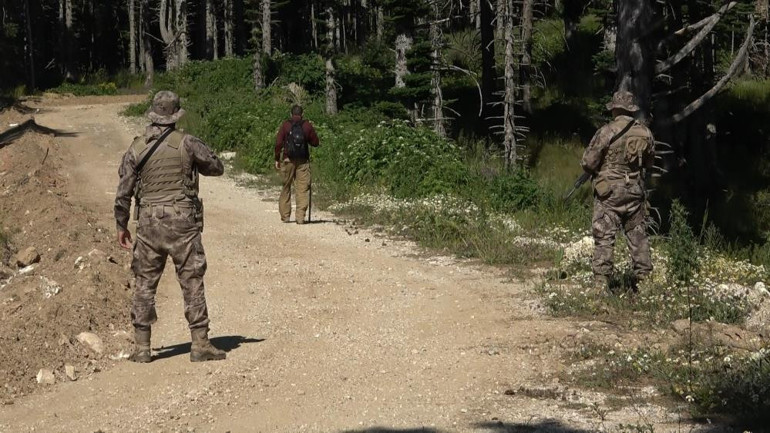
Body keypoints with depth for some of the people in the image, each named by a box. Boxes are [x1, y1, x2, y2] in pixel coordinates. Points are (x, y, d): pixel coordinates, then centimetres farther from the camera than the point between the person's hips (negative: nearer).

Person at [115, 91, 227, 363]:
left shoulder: (136, 149, 1)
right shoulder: (187, 144, -5)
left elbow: (123, 192, 2)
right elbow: (217, 167, 8)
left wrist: (121, 226, 13)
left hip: (148, 223, 2)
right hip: (182, 221, -2)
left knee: (144, 284, 9)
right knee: (192, 282, 3)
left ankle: (142, 348, 10)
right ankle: (200, 345, 2)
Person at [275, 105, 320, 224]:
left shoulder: (285, 125, -2)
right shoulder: (307, 126, 0)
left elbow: (278, 143, -4)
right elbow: (316, 143, 6)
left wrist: (277, 159, 4)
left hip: (288, 160, 0)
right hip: (303, 161, 0)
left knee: (286, 187, 12)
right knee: (303, 189, 1)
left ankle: (285, 215, 15)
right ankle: (300, 216, -7)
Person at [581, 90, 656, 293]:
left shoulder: (606, 132, -14)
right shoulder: (645, 133, 1)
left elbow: (588, 162, -11)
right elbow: (649, 163, 13)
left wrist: (596, 172, 10)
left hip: (609, 192, -4)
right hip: (635, 191, 4)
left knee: (604, 237, -1)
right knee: (638, 235, 13)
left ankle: (601, 281, -4)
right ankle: (644, 278, 17)